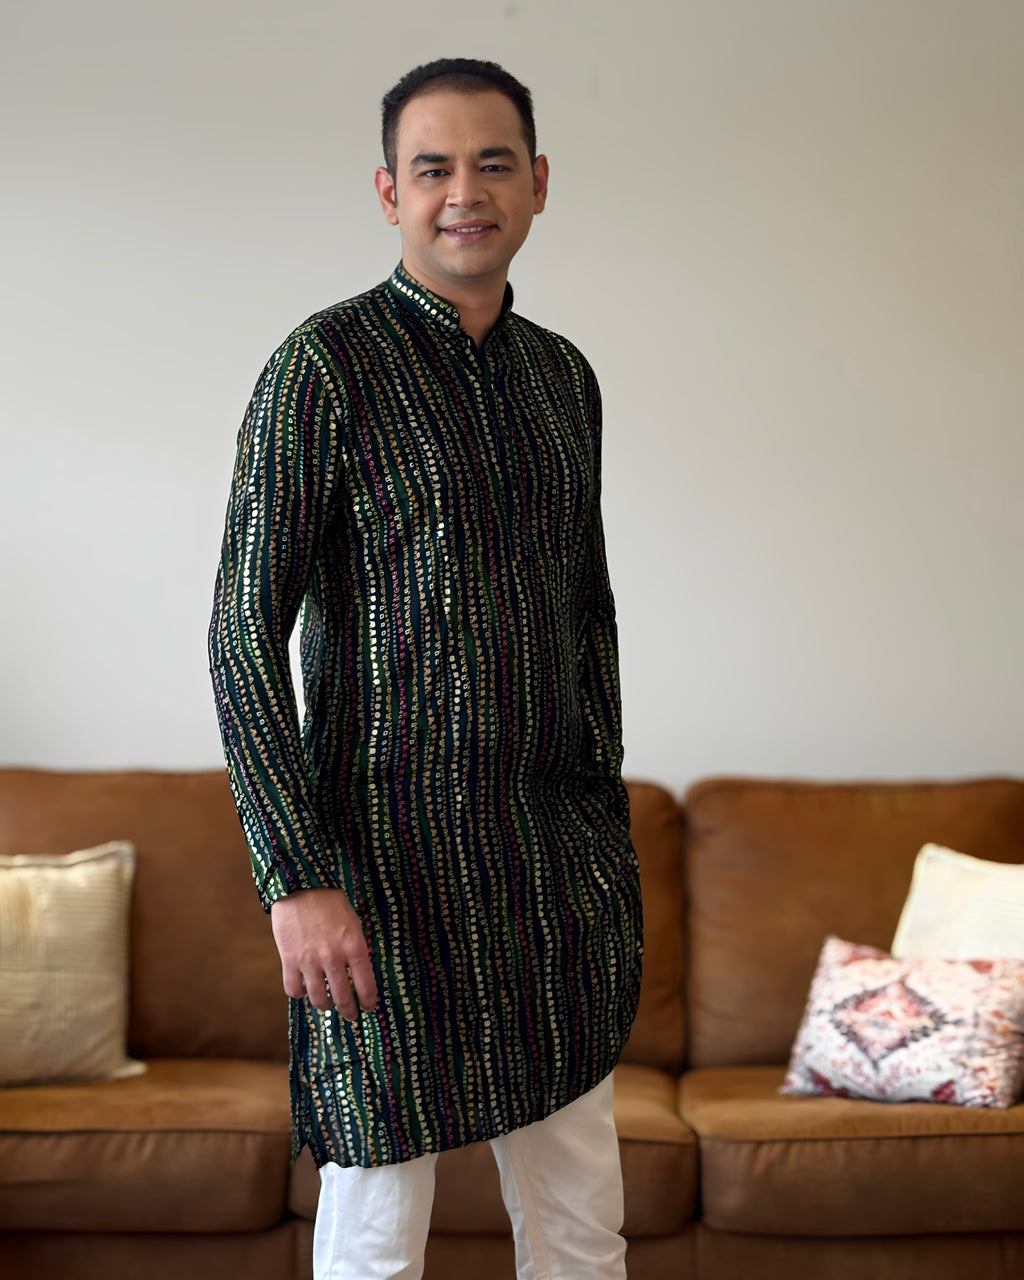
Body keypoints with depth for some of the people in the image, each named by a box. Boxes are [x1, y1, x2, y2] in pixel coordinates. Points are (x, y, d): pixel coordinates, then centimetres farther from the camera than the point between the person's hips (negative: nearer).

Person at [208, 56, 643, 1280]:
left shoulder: (563, 375, 11)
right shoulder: (324, 367, -9)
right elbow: (244, 638, -12)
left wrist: (608, 831, 16)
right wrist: (295, 879, -18)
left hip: (553, 863, 6)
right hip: (393, 859, -6)